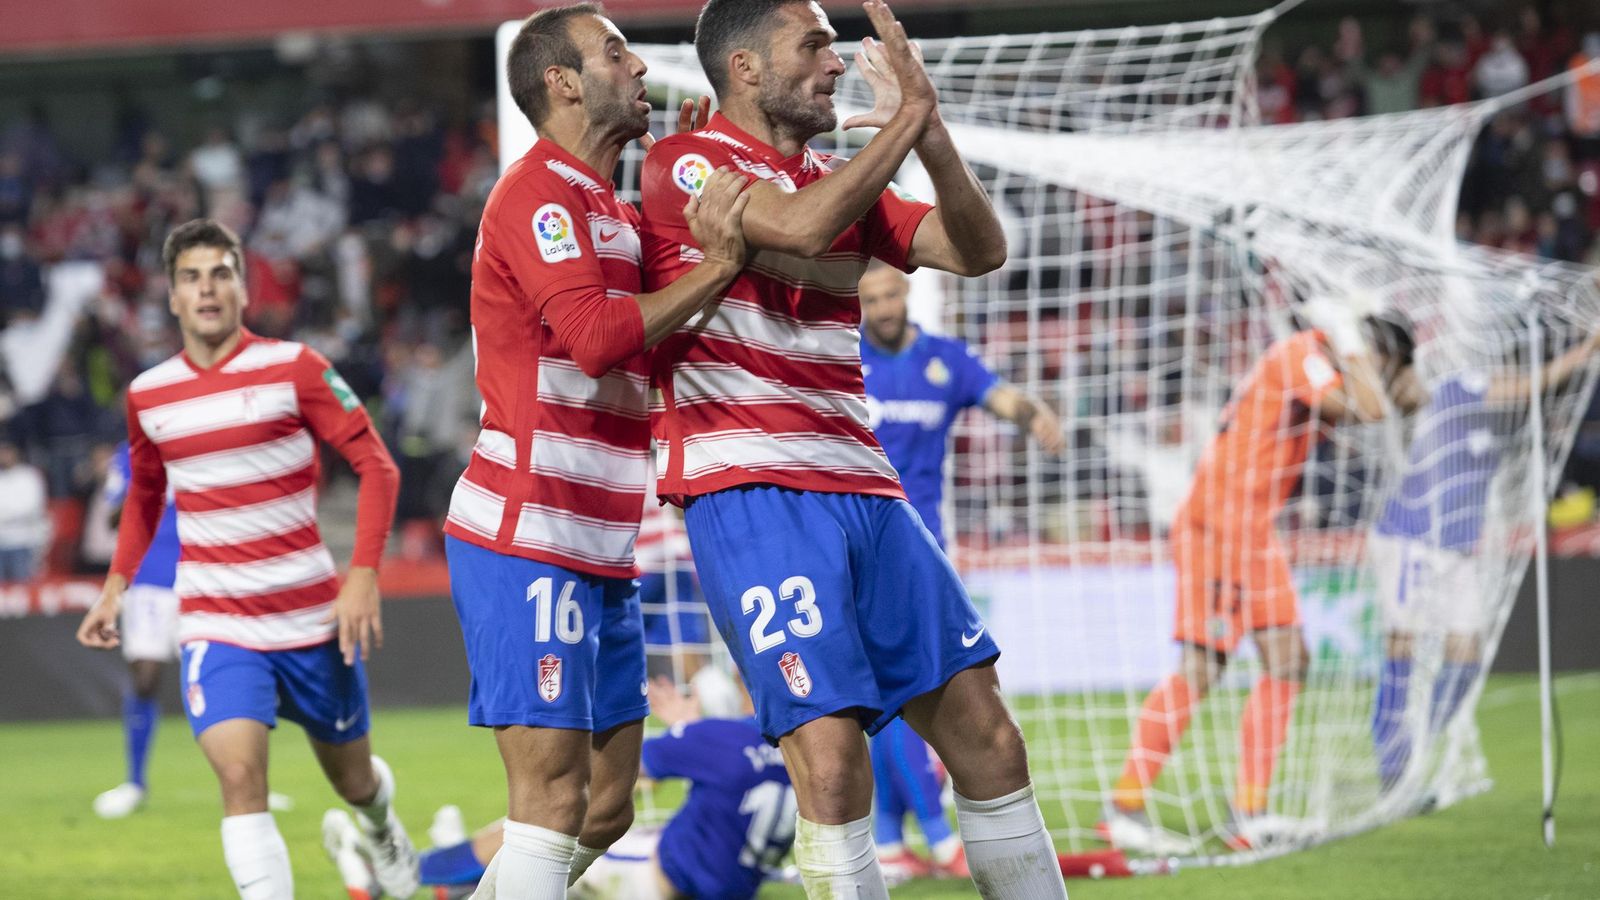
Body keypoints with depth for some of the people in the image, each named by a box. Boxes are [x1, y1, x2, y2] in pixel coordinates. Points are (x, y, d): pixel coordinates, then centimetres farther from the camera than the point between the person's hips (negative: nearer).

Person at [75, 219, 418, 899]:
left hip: (313, 618, -1)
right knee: (240, 777, -22)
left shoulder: (292, 368, -7)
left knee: (351, 777, 16)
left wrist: (363, 575, -15)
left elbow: (374, 465, -5)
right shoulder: (147, 396, 4)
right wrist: (116, 585, 13)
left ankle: (380, 822, 53)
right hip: (214, 625, 1)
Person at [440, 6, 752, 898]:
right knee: (554, 798, -14)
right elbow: (596, 338, -24)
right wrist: (715, 267, -20)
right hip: (528, 545, -10)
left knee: (604, 812, 9)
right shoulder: (541, 195, -10)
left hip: (602, 557, 10)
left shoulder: (616, 212, 20)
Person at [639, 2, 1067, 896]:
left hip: (865, 490, 7)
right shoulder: (685, 164, -4)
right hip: (749, 496, -7)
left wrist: (933, 139, -6)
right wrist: (910, 116, -12)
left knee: (988, 741, 4)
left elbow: (980, 250, 9)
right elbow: (802, 226, -21)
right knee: (831, 761, -17)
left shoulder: (842, 181, 17)